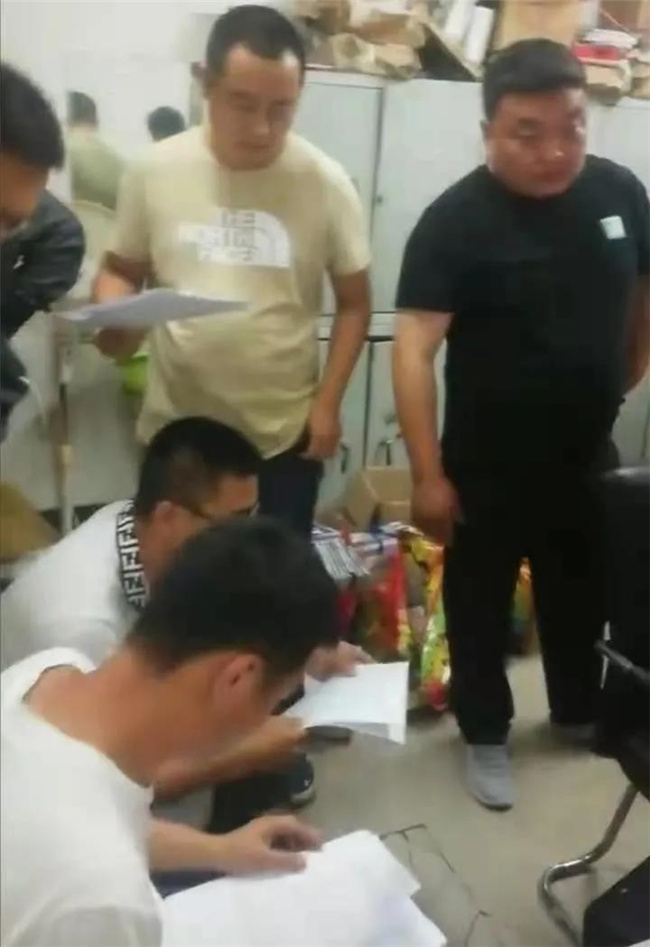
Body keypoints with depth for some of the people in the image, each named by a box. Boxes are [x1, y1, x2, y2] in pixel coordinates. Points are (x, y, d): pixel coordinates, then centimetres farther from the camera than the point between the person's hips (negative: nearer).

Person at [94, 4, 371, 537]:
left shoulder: (326, 183, -9)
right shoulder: (156, 171, -6)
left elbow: (354, 303, 0)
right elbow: (122, 271, 6)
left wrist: (328, 402, -7)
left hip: (285, 434, -1)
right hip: (177, 434, 2)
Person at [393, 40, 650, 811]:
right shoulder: (457, 219, -18)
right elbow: (414, 347, -23)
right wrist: (428, 476, -26)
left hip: (587, 453, 5)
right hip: (487, 462, -4)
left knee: (580, 593, 22)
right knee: (480, 602, 12)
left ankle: (579, 712, 47)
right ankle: (485, 736, 34)